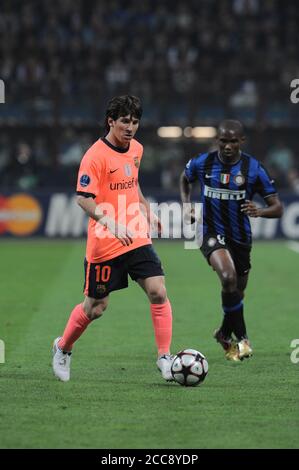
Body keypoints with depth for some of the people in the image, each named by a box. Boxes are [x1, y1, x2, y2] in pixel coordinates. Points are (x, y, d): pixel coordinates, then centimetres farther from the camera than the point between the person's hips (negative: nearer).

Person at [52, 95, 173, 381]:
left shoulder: (136, 149, 8)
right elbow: (83, 199, -20)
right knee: (95, 307, 6)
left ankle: (164, 357, -3)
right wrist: (112, 224, -32)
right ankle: (63, 348, 32)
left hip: (137, 239, 6)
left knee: (158, 293, -11)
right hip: (104, 244, -5)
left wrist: (146, 209, 19)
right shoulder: (96, 155, -15)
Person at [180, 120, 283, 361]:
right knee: (229, 277, -29)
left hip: (241, 237, 2)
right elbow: (185, 180, 18)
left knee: (237, 291, 14)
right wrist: (187, 205, 1)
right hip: (212, 233, -2)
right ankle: (242, 338, -17)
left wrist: (259, 211, -31)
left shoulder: (253, 168, -11)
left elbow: (278, 208, -9)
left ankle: (225, 334, 45)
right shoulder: (202, 163, -7)